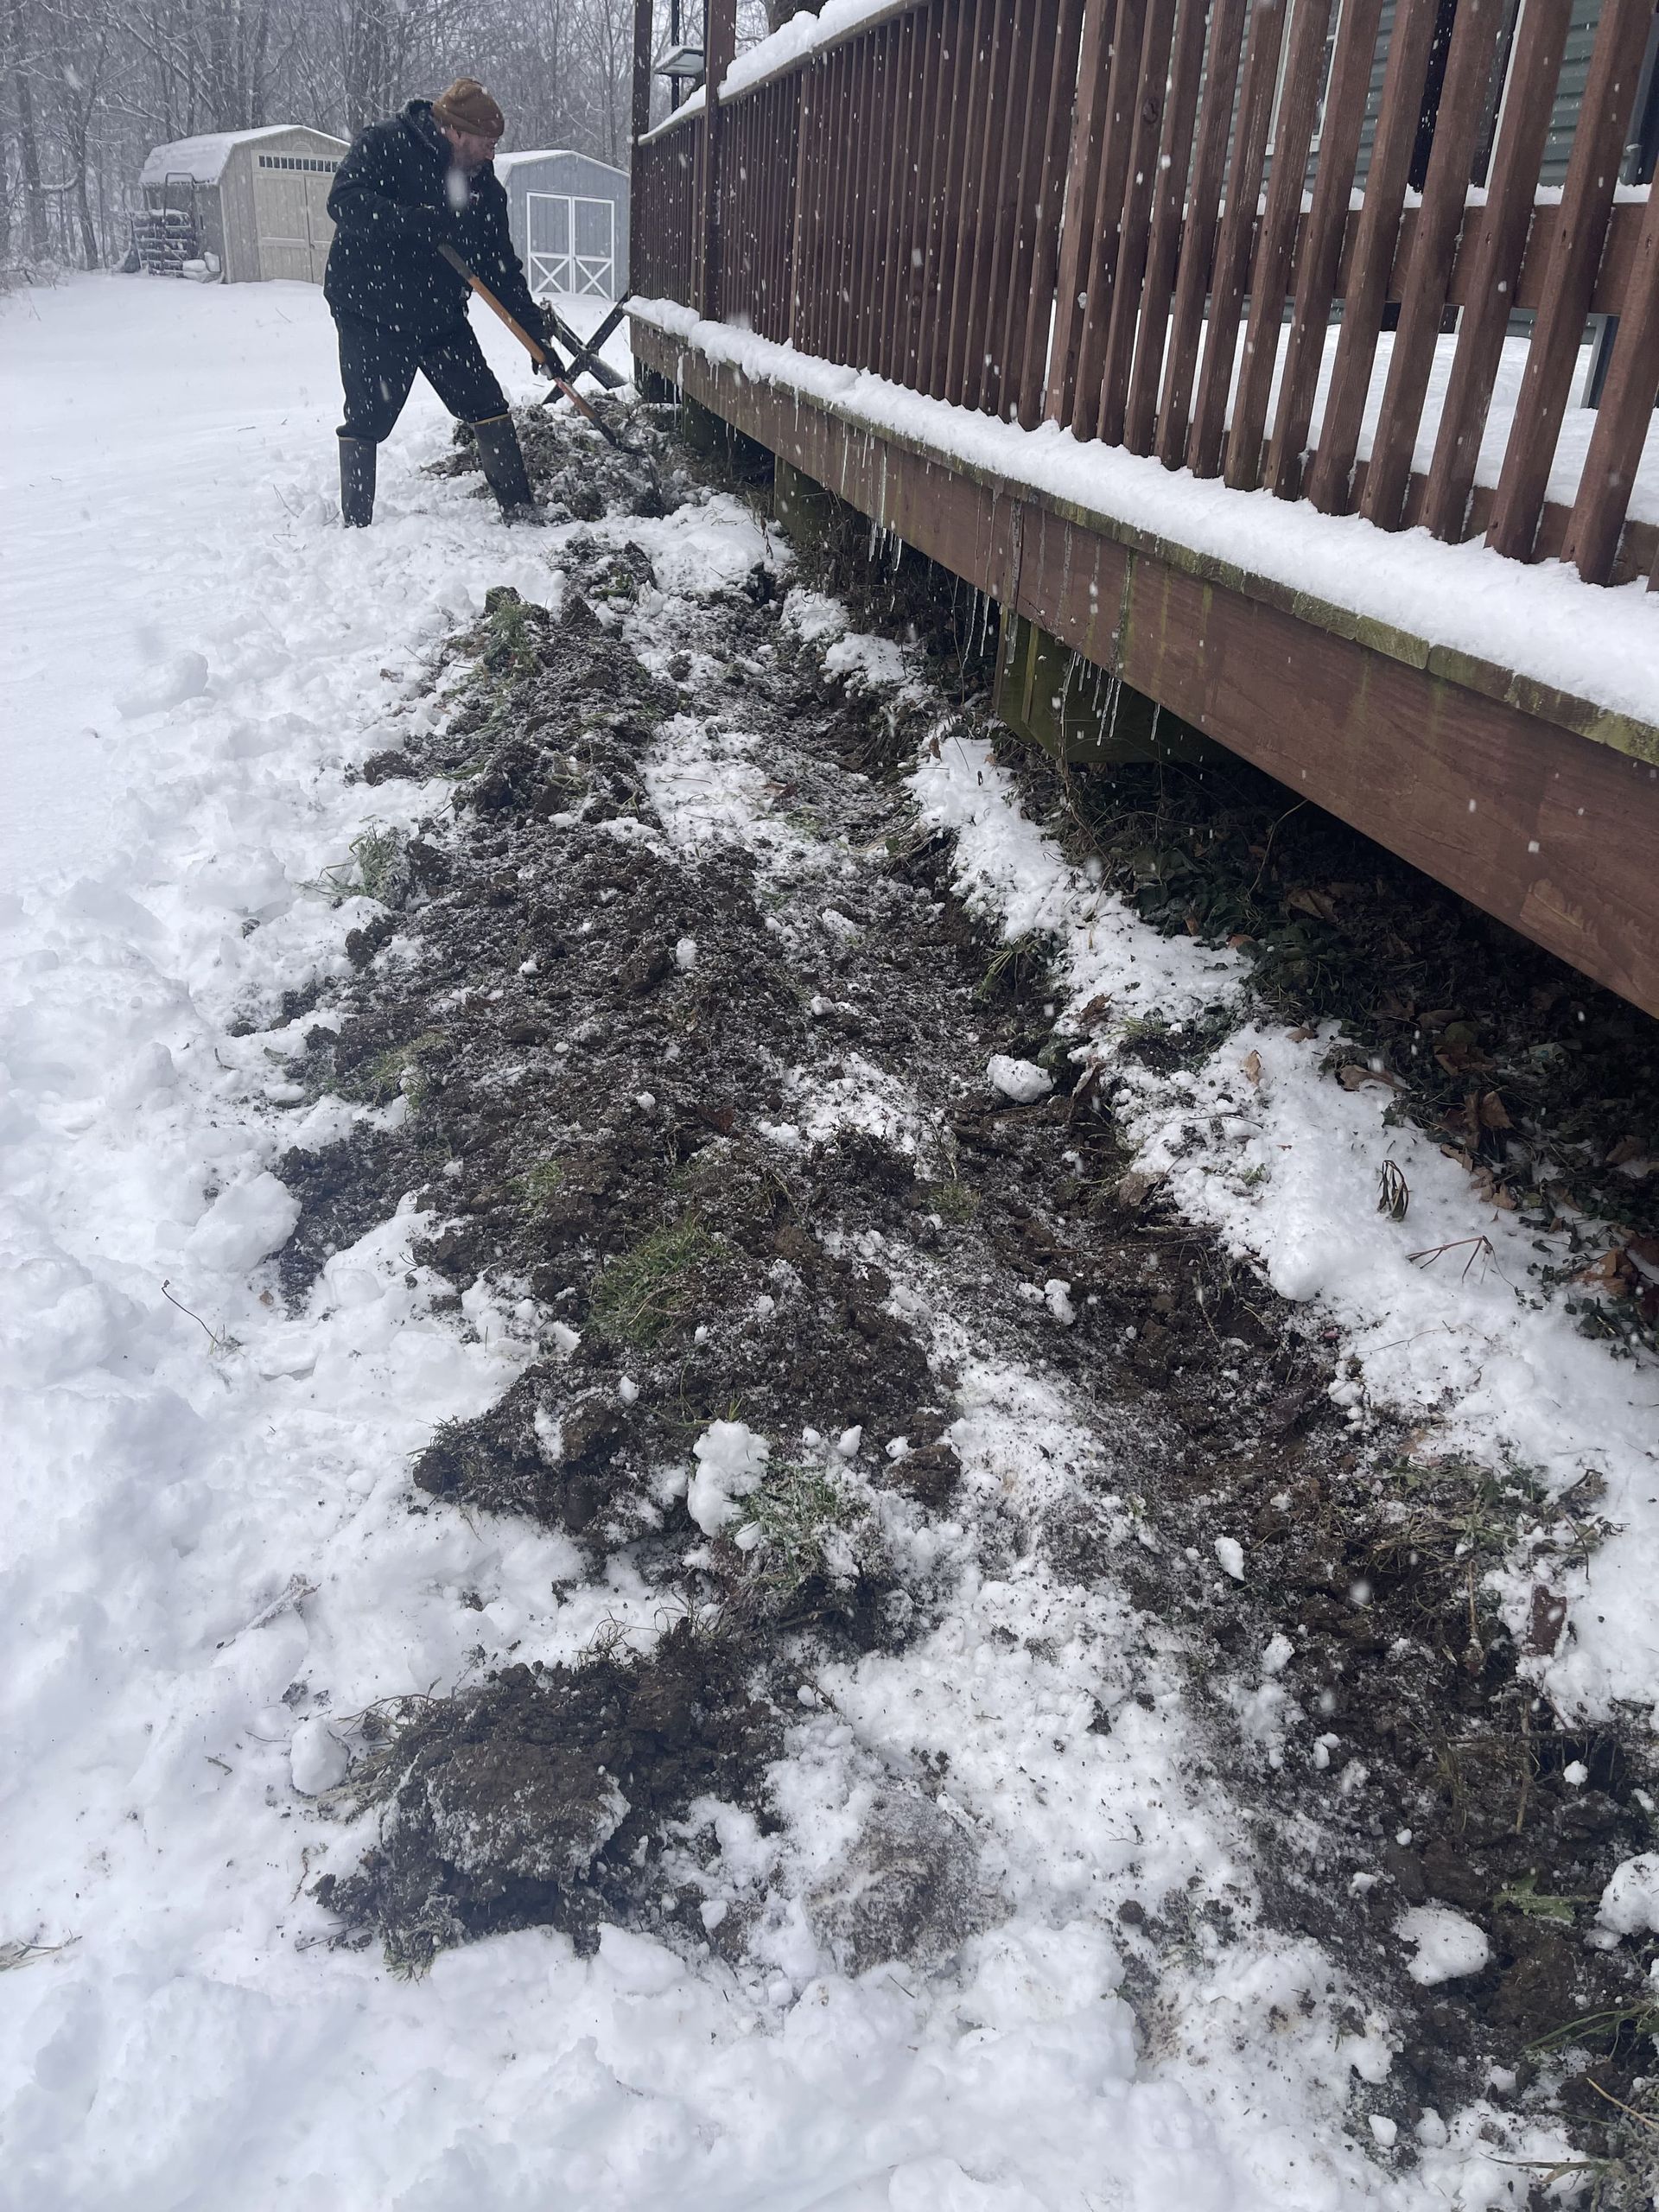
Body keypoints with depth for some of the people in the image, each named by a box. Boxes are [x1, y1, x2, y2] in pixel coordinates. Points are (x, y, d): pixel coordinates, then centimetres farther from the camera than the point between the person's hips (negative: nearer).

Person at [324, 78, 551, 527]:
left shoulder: (484, 185, 4)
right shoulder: (384, 145, -13)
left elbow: (502, 266, 8)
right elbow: (346, 203, -26)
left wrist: (535, 329, 2)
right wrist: (421, 222, -36)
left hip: (441, 317, 6)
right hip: (371, 316, -5)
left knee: (489, 407, 2)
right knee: (367, 422, -2)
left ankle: (520, 510, 11)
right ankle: (355, 529, 10)